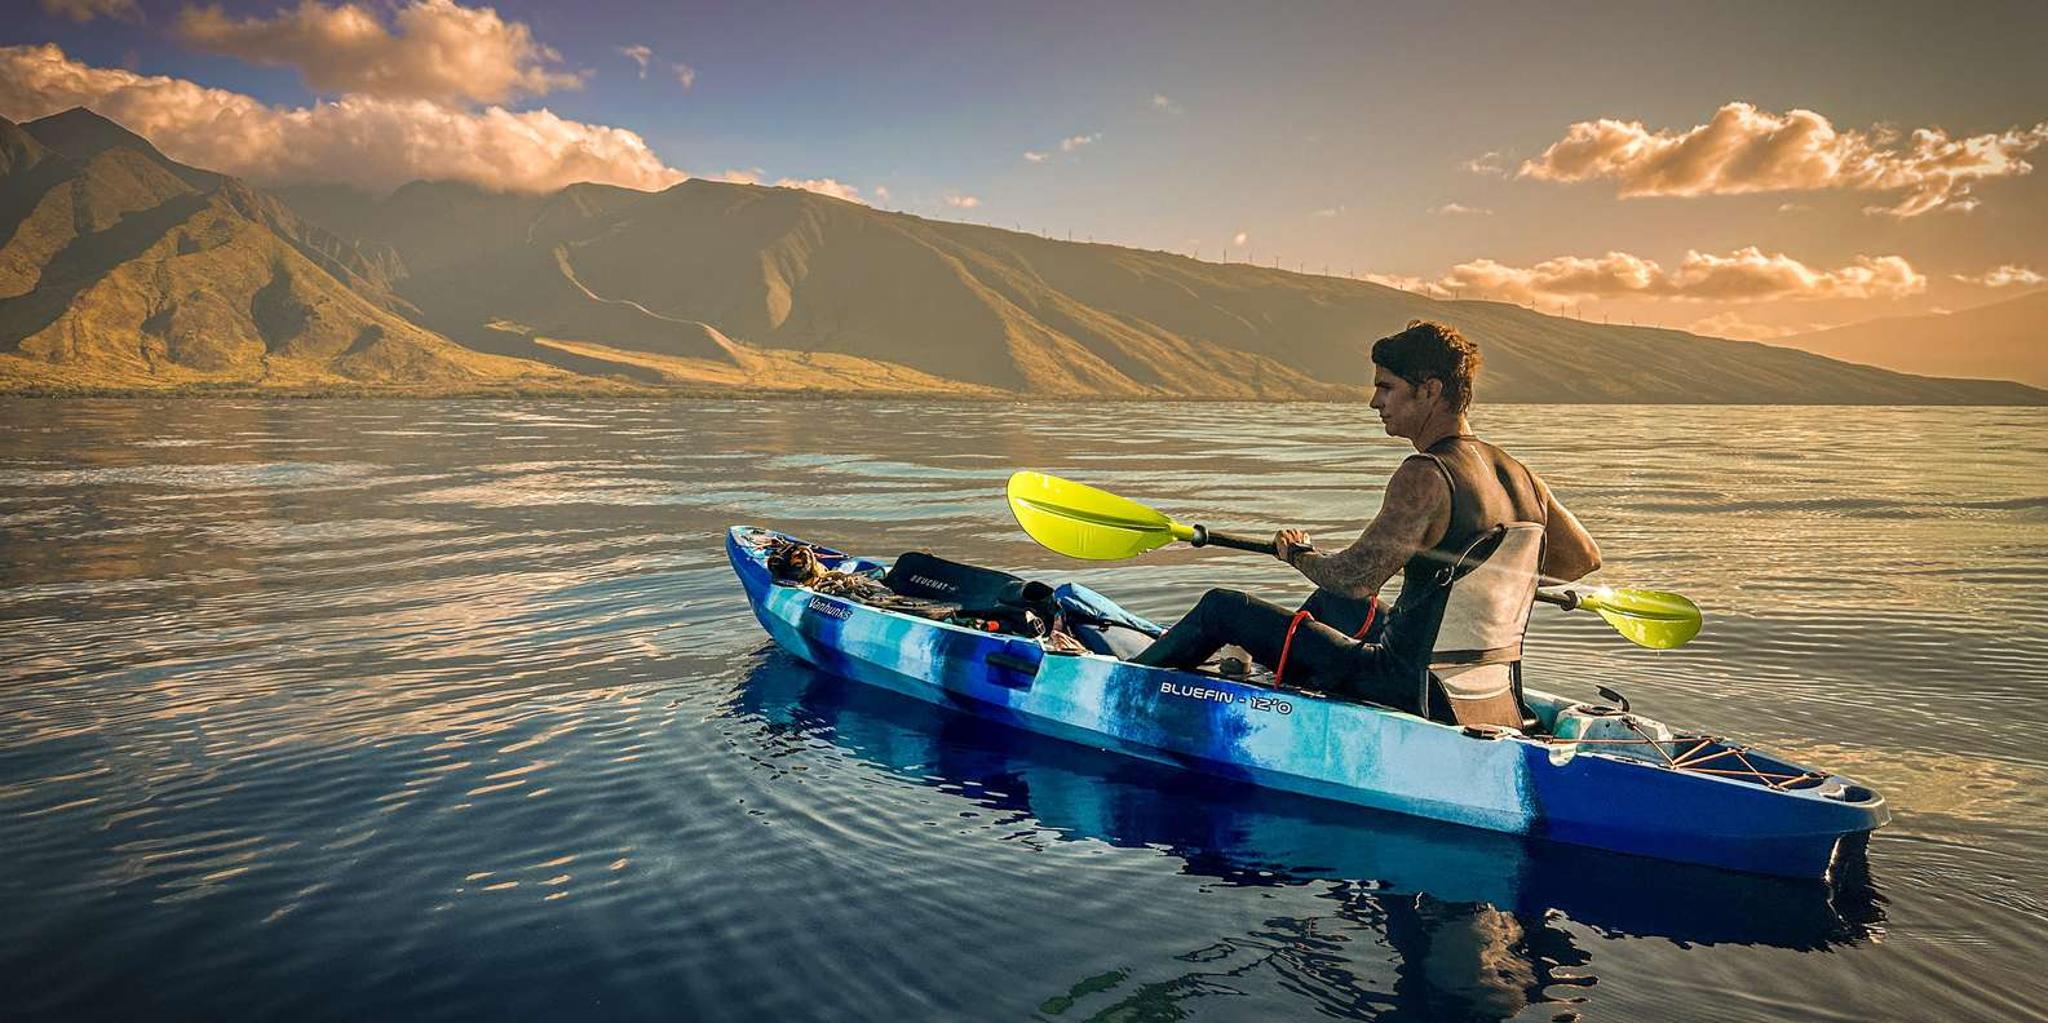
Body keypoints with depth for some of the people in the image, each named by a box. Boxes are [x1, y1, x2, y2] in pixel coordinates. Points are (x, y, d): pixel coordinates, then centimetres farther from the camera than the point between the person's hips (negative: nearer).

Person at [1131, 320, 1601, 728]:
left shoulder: (1425, 476, -21)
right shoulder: (1521, 476, 4)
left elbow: (1355, 577, -28)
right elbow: (1585, 558, 18)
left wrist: (1296, 552, -7)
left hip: (1419, 698, -8)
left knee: (1224, 608, 3)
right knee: (1330, 601, 34)